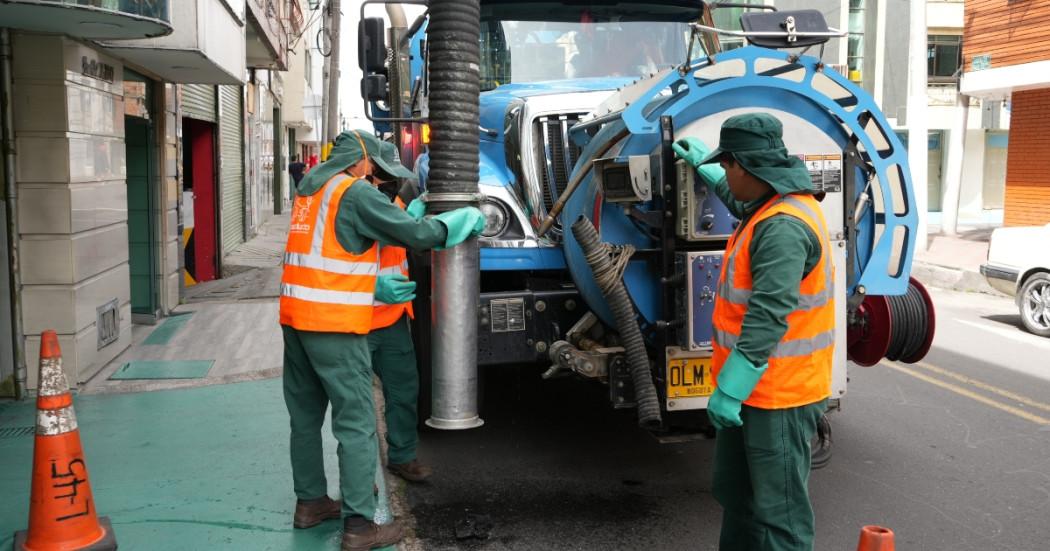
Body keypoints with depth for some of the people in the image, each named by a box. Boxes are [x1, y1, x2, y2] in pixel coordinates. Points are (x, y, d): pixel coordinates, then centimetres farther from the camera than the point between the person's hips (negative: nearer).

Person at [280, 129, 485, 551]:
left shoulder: (309, 190, 16)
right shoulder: (356, 192, -10)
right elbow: (416, 234, -12)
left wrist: (374, 284, 26)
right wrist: (466, 219, 2)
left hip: (295, 317, 9)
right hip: (333, 325, -9)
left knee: (305, 415, 18)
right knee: (356, 424, -3)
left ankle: (310, 502, 29)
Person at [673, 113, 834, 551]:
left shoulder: (784, 227, -25)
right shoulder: (771, 206, 9)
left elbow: (767, 319, -30)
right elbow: (739, 200, 36)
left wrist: (730, 390, -28)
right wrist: (703, 166, 41)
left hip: (778, 396, -11)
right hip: (754, 387, 11)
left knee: (778, 508, 1)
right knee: (735, 492, 24)